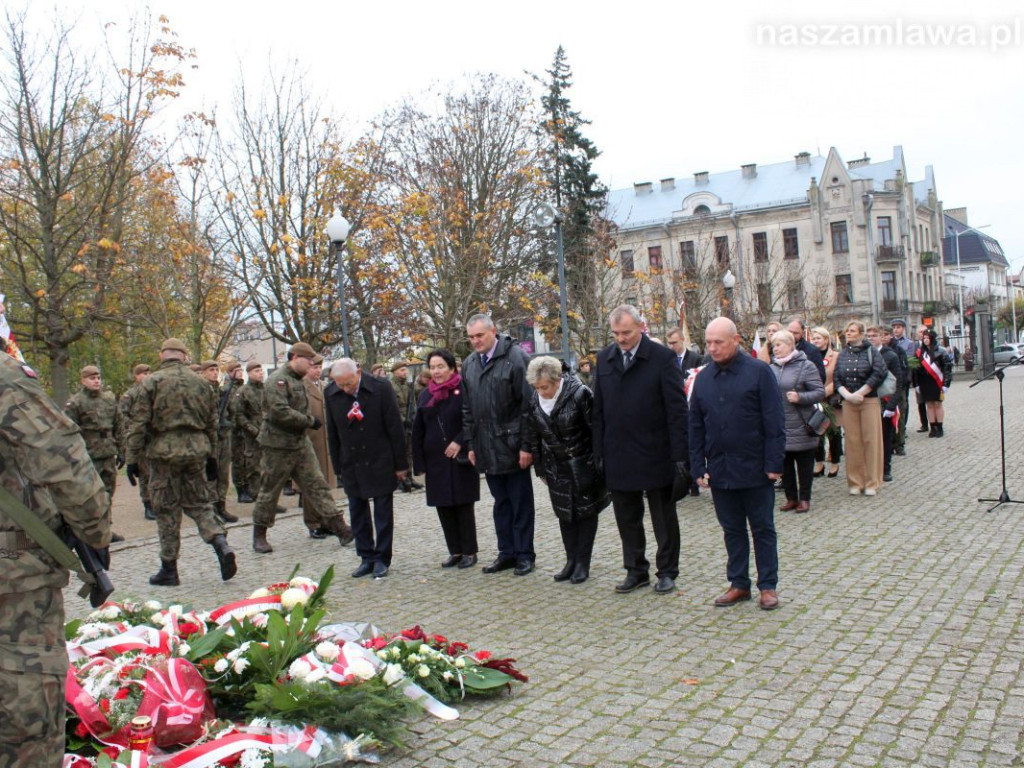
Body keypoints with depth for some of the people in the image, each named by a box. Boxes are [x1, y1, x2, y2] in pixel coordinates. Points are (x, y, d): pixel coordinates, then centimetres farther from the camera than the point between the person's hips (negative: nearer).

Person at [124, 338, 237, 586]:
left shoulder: (152, 382, -4)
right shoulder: (200, 383, 9)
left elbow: (138, 424, -7)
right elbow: (212, 423, 14)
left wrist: (132, 458, -1)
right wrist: (211, 456, 21)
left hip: (165, 452, -4)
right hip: (196, 450, 4)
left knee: (167, 510, 5)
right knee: (198, 503, 14)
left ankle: (168, 570, 13)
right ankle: (221, 545, -7)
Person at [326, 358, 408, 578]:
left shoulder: (381, 387, -14)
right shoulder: (330, 394, -4)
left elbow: (395, 427, -9)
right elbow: (333, 433, 4)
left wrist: (400, 464, -8)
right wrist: (338, 467, 5)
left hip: (380, 462, -3)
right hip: (351, 465, 3)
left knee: (383, 513, 4)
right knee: (357, 513, 9)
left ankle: (382, 559, 15)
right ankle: (367, 558, 21)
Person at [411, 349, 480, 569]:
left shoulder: (464, 390, -6)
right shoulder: (425, 395, 9)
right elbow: (418, 431, 9)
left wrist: (459, 441, -18)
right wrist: (419, 462, 3)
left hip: (461, 458, -5)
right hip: (435, 460, 5)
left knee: (463, 505, 3)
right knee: (443, 506, 7)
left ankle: (469, 551, 13)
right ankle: (455, 551, 18)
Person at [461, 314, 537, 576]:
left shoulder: (515, 357, -10)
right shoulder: (468, 365, 9)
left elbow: (528, 403, -13)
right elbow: (467, 409, 15)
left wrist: (526, 445, -14)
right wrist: (471, 444, 11)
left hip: (512, 445, -5)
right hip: (487, 449, 5)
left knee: (521, 503, 5)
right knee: (500, 503, 13)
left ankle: (525, 554, 15)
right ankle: (506, 552, 22)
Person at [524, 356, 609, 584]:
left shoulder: (579, 394, -19)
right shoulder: (534, 401, -5)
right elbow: (533, 438, 6)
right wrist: (541, 469, 9)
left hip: (584, 465, -4)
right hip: (557, 468, 4)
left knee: (586, 512, 5)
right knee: (565, 514, 10)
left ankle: (583, 563, 13)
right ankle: (571, 560, 20)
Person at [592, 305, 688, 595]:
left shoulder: (663, 357, -8)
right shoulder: (604, 358, 5)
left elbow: (677, 408, -8)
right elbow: (598, 408, 8)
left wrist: (679, 453, -11)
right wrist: (599, 451, 4)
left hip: (655, 455, -4)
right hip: (618, 456, 4)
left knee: (664, 517, 10)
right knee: (627, 518, 13)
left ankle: (667, 571, 24)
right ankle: (636, 570, 27)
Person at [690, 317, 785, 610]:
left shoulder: (759, 372, -6)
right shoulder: (703, 378, 6)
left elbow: (774, 421, -8)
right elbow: (695, 427, 9)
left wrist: (774, 463, -11)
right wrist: (698, 467, 4)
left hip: (755, 468, -4)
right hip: (720, 470, 4)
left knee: (762, 529, 7)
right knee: (732, 529, 12)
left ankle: (768, 586, 17)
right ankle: (739, 583, 23)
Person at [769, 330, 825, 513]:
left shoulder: (806, 366, -6)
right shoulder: (772, 368, 9)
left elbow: (820, 392, -9)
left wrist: (800, 397, -22)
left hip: (800, 427, -5)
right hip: (779, 427, 5)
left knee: (804, 464, 6)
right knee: (784, 464, 11)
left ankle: (804, 499, 17)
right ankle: (791, 498, 22)